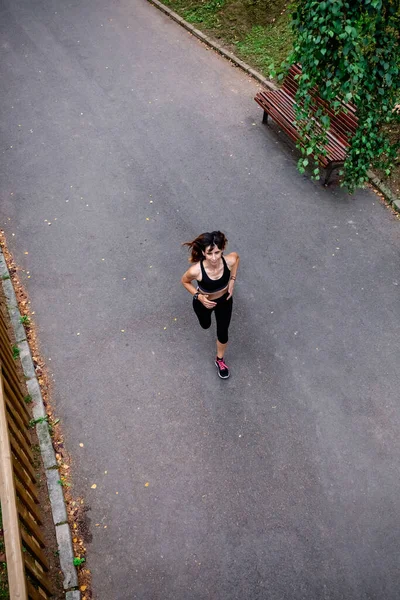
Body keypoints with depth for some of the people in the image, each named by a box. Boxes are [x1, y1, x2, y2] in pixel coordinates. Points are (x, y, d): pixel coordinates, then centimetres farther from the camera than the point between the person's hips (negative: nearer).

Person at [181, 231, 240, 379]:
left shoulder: (230, 260, -34)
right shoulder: (196, 270, -41)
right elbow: (184, 281, -16)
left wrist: (232, 280, -11)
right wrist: (198, 296, -28)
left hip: (224, 300, 1)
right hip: (204, 302, -1)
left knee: (222, 333, 18)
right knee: (205, 325, 31)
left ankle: (220, 360, 50)